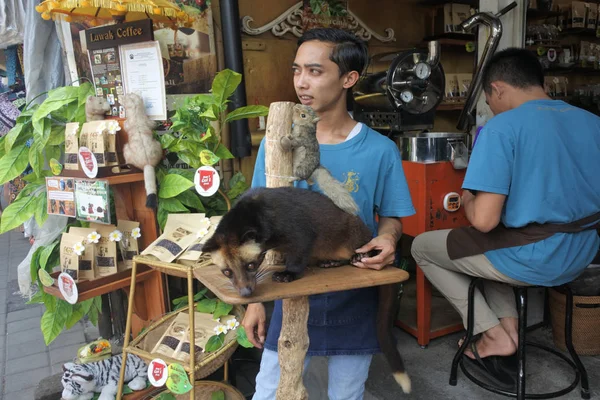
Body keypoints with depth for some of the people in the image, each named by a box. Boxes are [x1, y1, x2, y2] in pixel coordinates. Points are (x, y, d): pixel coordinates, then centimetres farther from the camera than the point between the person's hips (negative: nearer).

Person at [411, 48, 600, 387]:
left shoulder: (502, 128, -18)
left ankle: (494, 336, 12)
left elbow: (484, 220, -24)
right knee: (491, 243, 34)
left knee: (422, 247, 13)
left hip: (532, 259, -7)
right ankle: (509, 325, 18)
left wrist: (467, 200, -1)